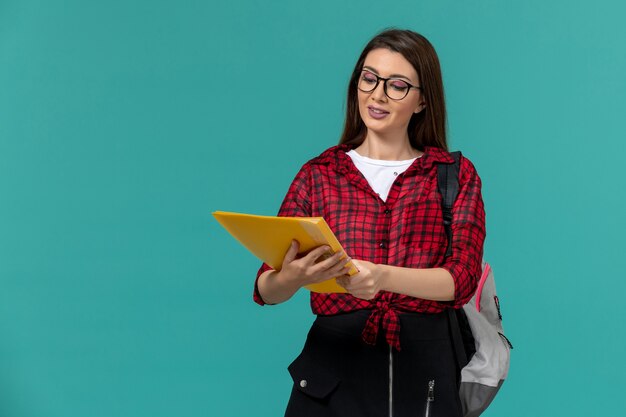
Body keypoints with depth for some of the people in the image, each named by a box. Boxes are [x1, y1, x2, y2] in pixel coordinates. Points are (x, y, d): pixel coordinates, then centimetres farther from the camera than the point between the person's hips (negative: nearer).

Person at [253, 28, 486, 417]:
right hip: (333, 366, 1)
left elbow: (461, 279, -10)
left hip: (423, 367, -1)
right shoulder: (318, 173, 6)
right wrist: (293, 277, -25)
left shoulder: (456, 175, 4)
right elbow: (266, 289, -1)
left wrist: (382, 276, -29)